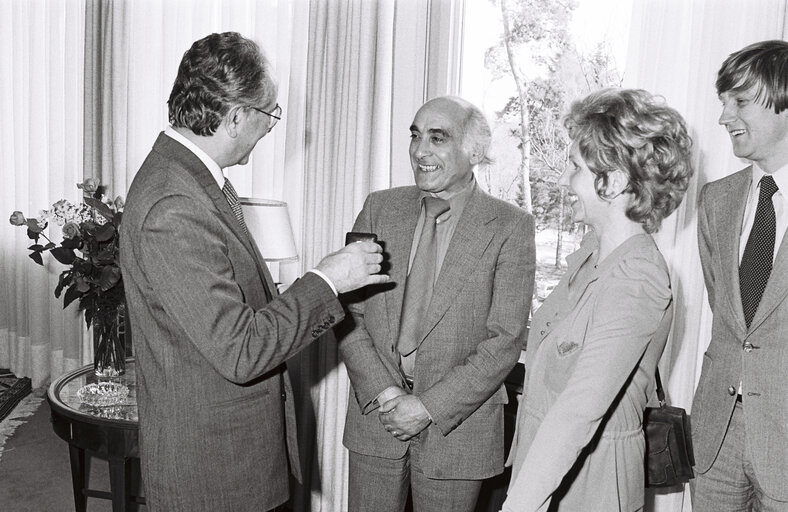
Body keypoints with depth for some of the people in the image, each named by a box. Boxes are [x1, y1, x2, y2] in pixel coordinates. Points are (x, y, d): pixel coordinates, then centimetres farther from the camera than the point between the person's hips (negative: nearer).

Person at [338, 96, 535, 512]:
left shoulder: (511, 227, -8)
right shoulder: (379, 208, 2)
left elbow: (505, 341, -11)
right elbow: (349, 313, 0)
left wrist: (429, 407, -14)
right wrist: (381, 391, -11)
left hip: (456, 425, -2)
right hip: (376, 416, 3)